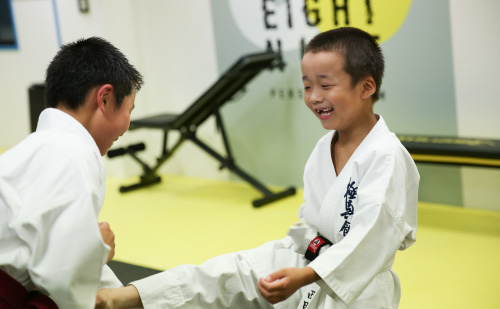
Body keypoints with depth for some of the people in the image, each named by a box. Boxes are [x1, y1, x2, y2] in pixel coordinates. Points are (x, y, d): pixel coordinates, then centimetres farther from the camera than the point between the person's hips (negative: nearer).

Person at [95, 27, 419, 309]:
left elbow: (370, 236, -27)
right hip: (307, 260, 7)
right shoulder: (324, 147, 6)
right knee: (232, 273, -7)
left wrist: (304, 275, -33)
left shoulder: (387, 156, -20)